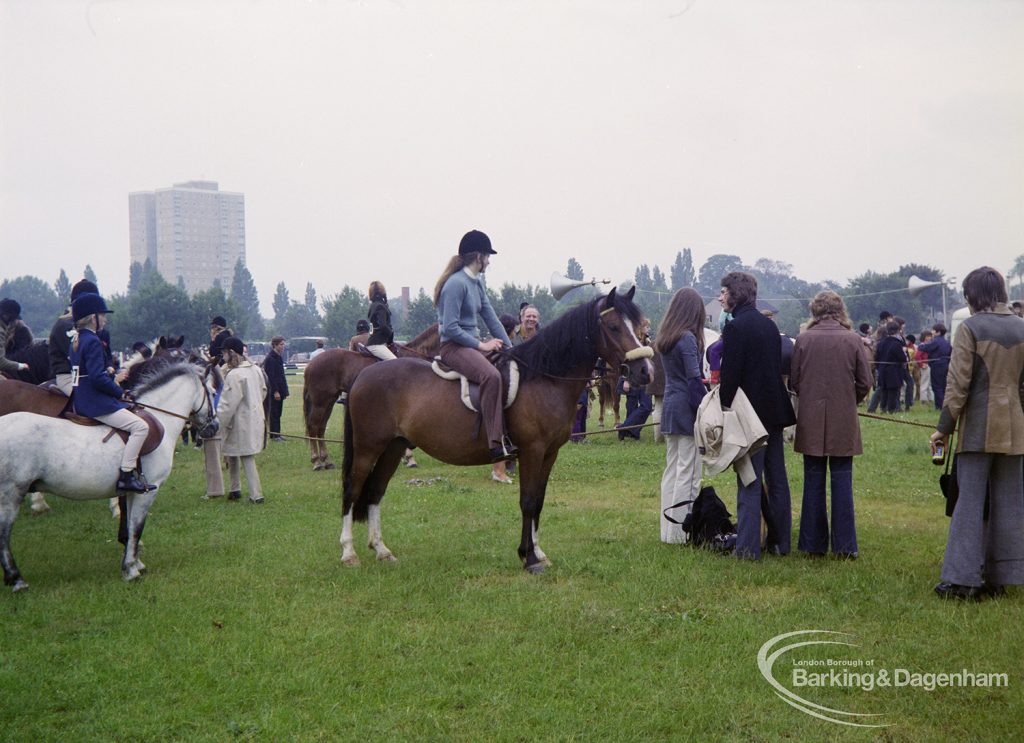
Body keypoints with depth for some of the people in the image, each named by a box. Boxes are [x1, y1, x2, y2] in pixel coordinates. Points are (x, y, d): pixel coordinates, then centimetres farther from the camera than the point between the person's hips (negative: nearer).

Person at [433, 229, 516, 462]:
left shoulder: (478, 283, 14)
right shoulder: (457, 283, -15)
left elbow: (491, 318, 15)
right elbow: (450, 328, -19)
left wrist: (509, 347, 6)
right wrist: (481, 345, -16)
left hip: (471, 344, 10)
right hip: (452, 346, -10)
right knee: (491, 375, -33)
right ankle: (496, 443, -36)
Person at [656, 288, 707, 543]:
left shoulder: (664, 339, 11)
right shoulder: (688, 339, -14)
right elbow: (694, 379, -16)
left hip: (669, 408, 8)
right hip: (687, 409, -8)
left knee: (671, 471, 12)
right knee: (688, 472, -3)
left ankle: (668, 529, 16)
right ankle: (680, 531, -1)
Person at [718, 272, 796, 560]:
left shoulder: (736, 327, -13)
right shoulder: (769, 325, 11)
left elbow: (730, 375, -17)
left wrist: (724, 411, -11)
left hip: (750, 413, -7)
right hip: (775, 411, 8)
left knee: (749, 482, -5)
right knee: (777, 479, 12)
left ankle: (748, 546, -5)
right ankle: (780, 541, 19)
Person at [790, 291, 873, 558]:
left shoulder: (803, 340, -5)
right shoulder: (853, 340, -5)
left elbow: (793, 381, 0)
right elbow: (865, 383, -1)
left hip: (811, 424, 0)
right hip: (844, 423, 0)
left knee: (813, 483, 7)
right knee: (842, 482, 5)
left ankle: (814, 545, 10)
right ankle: (844, 546, 5)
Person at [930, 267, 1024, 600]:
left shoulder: (971, 328, -9)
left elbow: (958, 383, -11)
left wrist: (944, 428, -6)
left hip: (978, 428, -4)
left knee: (970, 502, -1)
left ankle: (962, 578, -4)